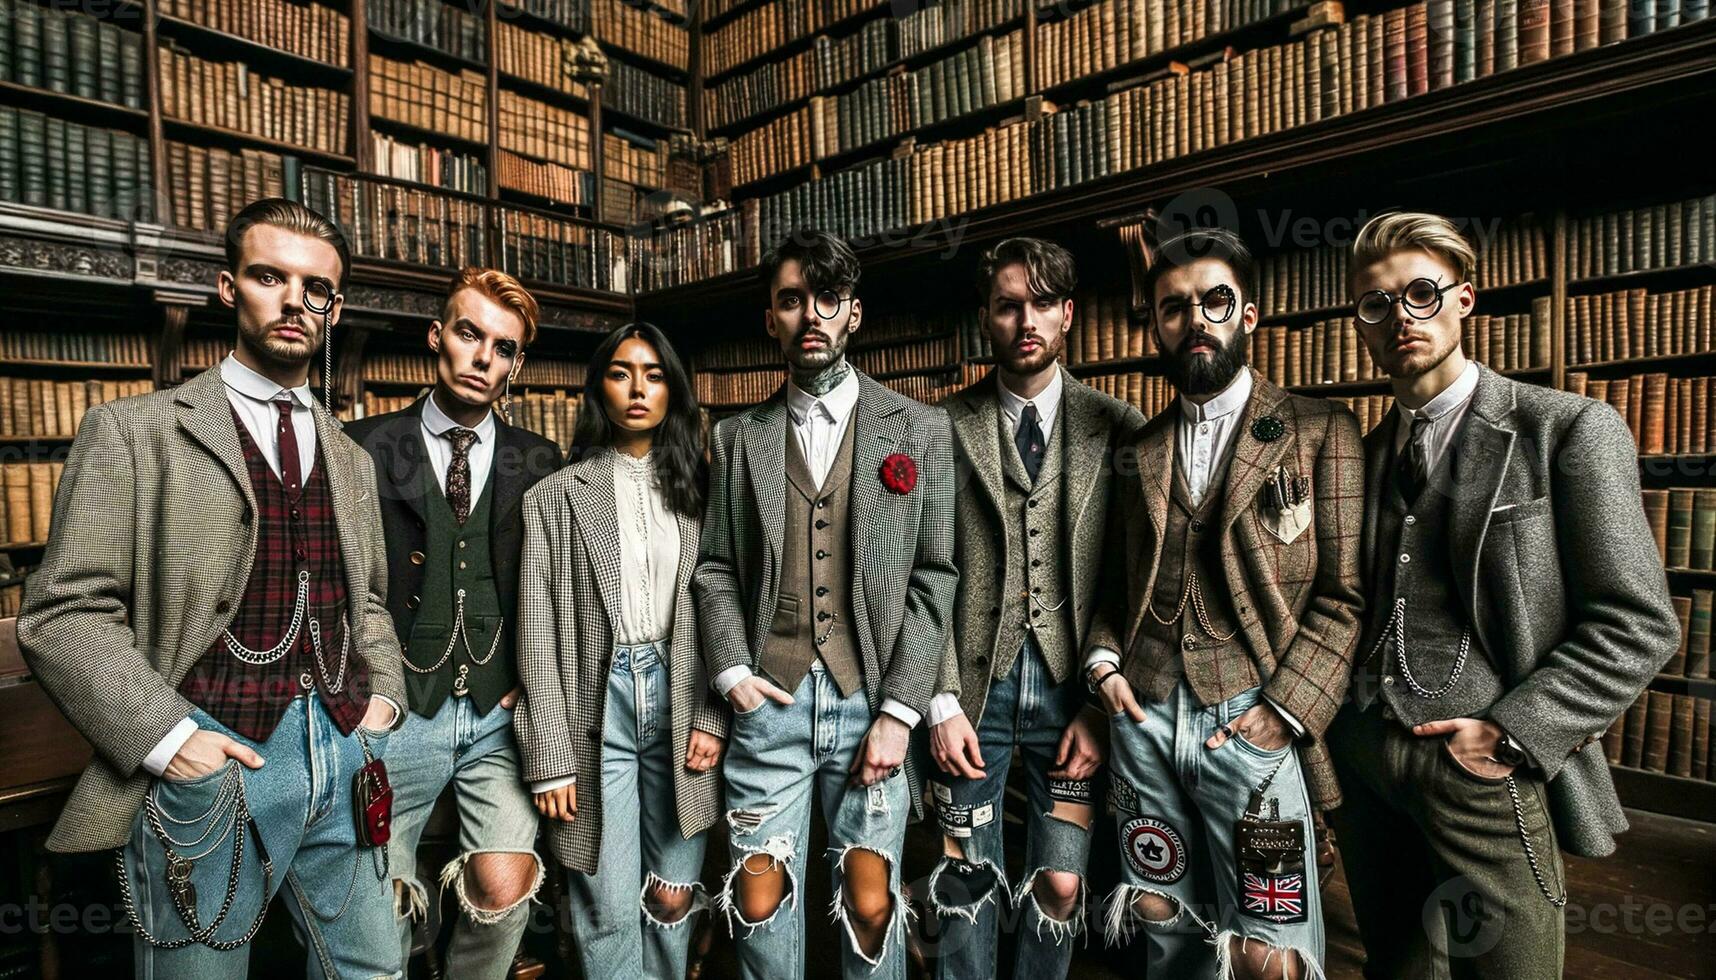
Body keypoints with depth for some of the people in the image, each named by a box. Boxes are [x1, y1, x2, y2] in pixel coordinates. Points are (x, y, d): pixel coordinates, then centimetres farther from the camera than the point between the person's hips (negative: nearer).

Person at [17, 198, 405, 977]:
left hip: (347, 765, 5)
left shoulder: (351, 461, 12)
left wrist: (383, 696, 4)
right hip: (213, 768, -4)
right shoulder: (134, 432, -2)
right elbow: (64, 614, -7)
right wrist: (165, 737, -15)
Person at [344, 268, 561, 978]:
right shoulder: (365, 449, -3)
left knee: (504, 891, -3)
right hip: (398, 713, -1)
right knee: (380, 909, 11)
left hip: (502, 711, 1)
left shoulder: (539, 463, 3)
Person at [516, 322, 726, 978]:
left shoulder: (698, 489, 8)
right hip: (596, 709, -1)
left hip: (681, 702, 2)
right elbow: (538, 631, 0)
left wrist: (712, 718, -4)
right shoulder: (556, 496, 2)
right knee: (609, 914, 5)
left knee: (673, 901, 10)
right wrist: (550, 755, -4)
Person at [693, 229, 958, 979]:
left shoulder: (919, 430, 4)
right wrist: (731, 672, -5)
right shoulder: (737, 438, 10)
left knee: (871, 904, 6)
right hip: (769, 702, 2)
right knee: (761, 904, 9)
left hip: (874, 705, -1)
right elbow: (715, 569, 10)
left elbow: (933, 578, -1)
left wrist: (899, 711, -7)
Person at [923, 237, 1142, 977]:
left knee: (1060, 886, 10)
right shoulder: (947, 428, -1)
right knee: (966, 885, 11)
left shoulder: (1118, 429, 2)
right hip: (976, 685, 0)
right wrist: (942, 700, -6)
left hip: (1073, 687, 1)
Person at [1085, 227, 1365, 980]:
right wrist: (1103, 664, 0)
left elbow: (1344, 594, -5)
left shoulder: (1319, 432, 1)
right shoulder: (1141, 449, 12)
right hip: (1144, 719, 4)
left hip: (1252, 721, -3)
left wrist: (1283, 710, -14)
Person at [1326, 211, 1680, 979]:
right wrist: (1330, 762, 4)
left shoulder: (1570, 430, -4)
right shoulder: (1366, 454, 9)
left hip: (1485, 772, -4)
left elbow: (1637, 625, -7)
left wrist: (1513, 734, -15)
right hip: (1363, 764, 4)